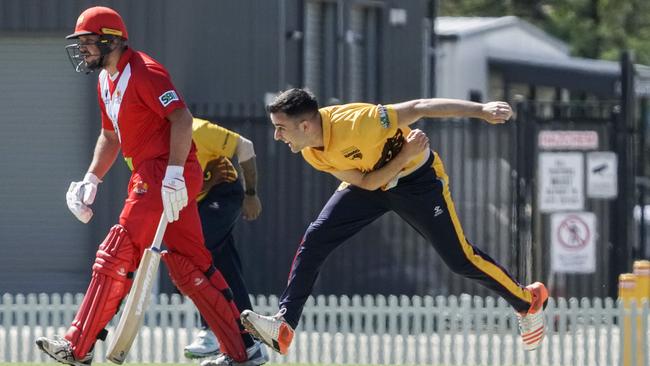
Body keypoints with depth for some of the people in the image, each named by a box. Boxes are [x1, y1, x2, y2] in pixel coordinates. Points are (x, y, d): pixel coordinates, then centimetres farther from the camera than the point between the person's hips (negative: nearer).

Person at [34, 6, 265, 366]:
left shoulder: (144, 72, -12)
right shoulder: (106, 81, 18)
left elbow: (182, 118, -22)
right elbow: (110, 135, 30)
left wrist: (174, 173, -29)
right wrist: (91, 180, 18)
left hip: (168, 176, -10)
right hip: (149, 177, 10)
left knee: (116, 256, -12)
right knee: (190, 269, 10)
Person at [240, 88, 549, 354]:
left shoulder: (355, 123, -37)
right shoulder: (311, 153, -16)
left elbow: (418, 108, -31)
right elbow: (365, 182, -13)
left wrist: (482, 110, -31)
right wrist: (404, 155, -28)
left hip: (417, 179, -6)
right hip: (371, 182, 6)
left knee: (460, 259, -6)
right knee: (314, 240, -10)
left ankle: (528, 301, 16)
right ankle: (283, 328, -11)